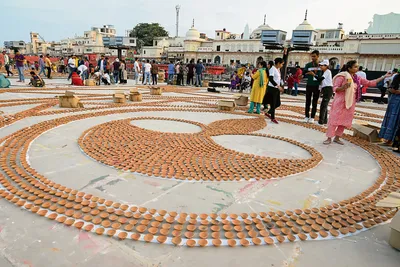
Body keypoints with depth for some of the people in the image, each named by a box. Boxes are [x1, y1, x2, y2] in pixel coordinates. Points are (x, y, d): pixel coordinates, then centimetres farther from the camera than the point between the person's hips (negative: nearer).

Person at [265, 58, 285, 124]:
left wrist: (281, 87, 13)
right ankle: (273, 118, 13)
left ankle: (268, 113, 27)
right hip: (272, 88, -9)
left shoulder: (278, 69, 13)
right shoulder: (272, 69, -14)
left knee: (278, 103, 10)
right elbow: (271, 79, -23)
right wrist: (278, 86, -27)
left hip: (277, 88, 9)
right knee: (273, 103, 0)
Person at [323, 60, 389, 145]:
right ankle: (329, 138, 1)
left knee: (345, 121, 8)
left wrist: (383, 77, 15)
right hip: (340, 102, -7)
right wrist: (342, 88, -32)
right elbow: (335, 88, -12)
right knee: (334, 120, -5)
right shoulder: (342, 76, -10)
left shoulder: (358, 78, 11)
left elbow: (370, 83, 16)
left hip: (350, 103, 7)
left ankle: (337, 138, 17)